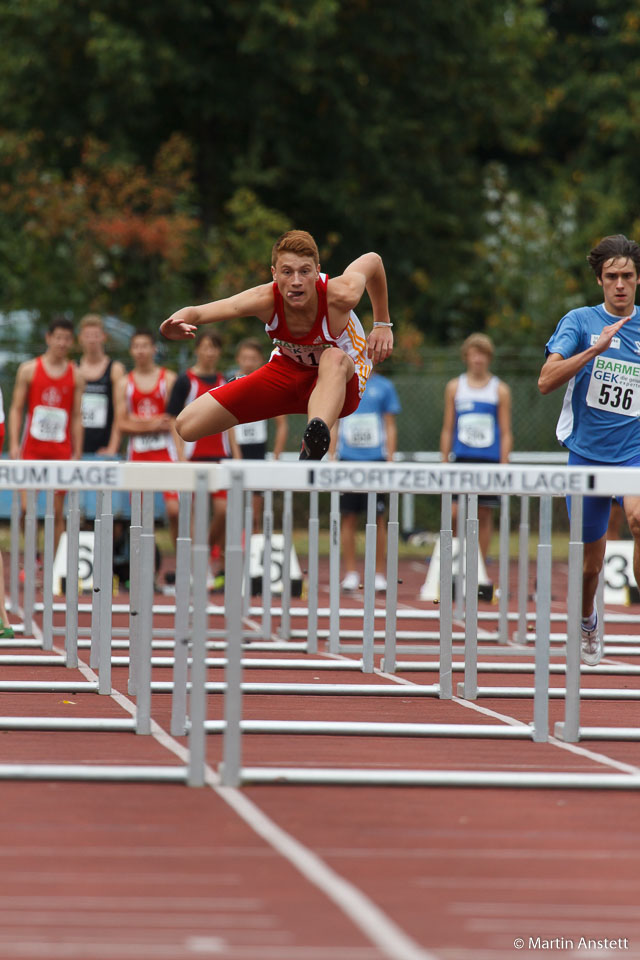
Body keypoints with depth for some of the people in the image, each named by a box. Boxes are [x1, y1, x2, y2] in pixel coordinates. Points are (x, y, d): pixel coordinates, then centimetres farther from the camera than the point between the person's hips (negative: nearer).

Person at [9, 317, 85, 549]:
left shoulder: (76, 376, 7)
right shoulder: (29, 369, 3)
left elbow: (77, 417, 8)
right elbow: (16, 409, 4)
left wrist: (77, 453, 4)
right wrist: (14, 444, -6)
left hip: (61, 450, 1)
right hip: (32, 448, -1)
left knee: (57, 511, 1)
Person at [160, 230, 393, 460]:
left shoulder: (340, 295, -30)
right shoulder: (266, 300, -28)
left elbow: (372, 260, -7)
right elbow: (195, 313, -32)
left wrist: (382, 324, 1)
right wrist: (172, 325, -57)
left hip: (342, 381, -3)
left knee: (333, 358, -43)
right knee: (187, 427, -4)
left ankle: (313, 450, -63)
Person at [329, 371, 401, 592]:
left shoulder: (384, 387, 4)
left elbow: (390, 427, 6)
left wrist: (390, 460, -1)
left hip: (375, 458, -1)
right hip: (348, 458, 1)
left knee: (377, 519, -1)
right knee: (348, 518, 1)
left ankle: (379, 574, 5)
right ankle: (351, 574, 8)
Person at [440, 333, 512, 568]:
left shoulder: (500, 390, 4)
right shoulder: (455, 387, 8)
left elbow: (505, 433, 4)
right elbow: (447, 429, 10)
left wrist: (504, 466, -5)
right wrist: (444, 463, 4)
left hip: (490, 460, -1)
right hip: (462, 460, 1)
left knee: (484, 516, 2)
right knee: (455, 513, -11)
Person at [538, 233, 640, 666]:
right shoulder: (580, 321, -1)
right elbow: (546, 381, -13)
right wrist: (595, 349, -23)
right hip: (587, 451, 0)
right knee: (591, 558, 11)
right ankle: (588, 623, 41)